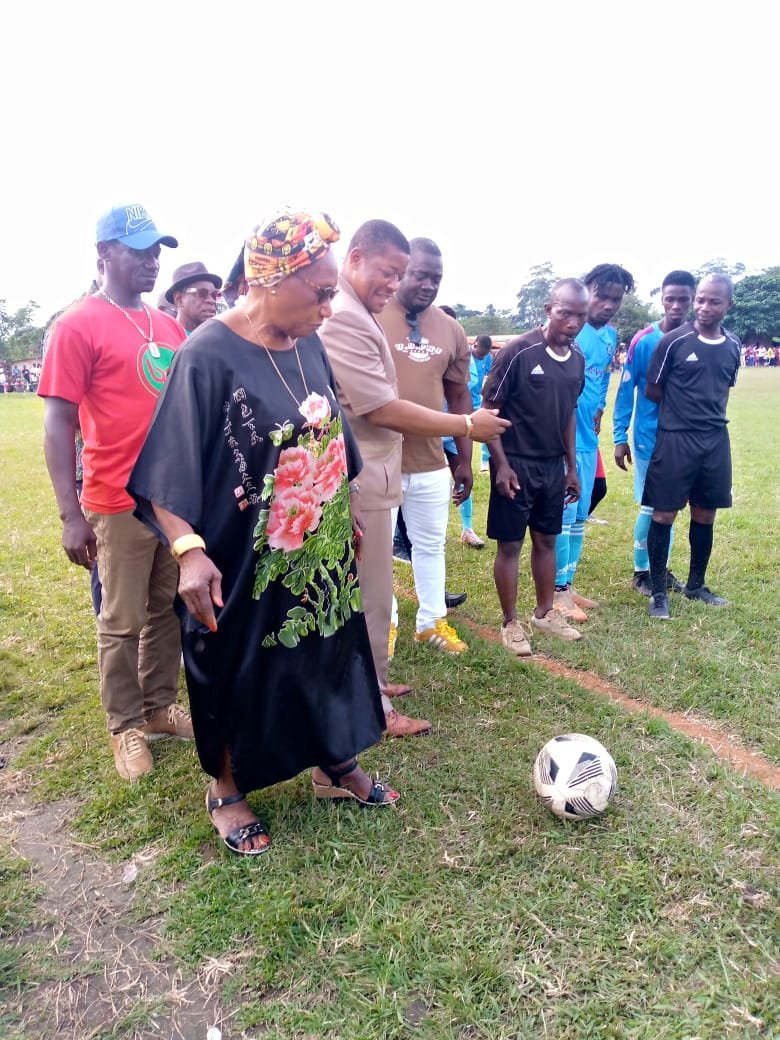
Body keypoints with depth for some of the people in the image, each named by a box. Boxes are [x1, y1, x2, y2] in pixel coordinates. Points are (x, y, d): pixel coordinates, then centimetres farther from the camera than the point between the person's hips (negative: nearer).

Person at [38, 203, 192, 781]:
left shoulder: (169, 326, 10)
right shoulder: (78, 326, -8)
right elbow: (59, 422, -11)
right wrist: (71, 515, -15)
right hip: (121, 503, -6)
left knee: (168, 610, 16)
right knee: (122, 623, 8)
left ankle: (161, 707, 32)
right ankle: (126, 727, 24)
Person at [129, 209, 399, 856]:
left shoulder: (309, 344, 1)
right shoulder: (209, 357, -19)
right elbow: (167, 477, -20)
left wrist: (348, 513, 18)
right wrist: (189, 550, -31)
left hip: (322, 552, 7)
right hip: (245, 565, -6)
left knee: (330, 654, 19)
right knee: (240, 675, 12)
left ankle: (336, 766, 43)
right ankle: (227, 791, 37)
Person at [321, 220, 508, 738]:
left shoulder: (356, 313, 13)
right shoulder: (343, 318, -21)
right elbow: (384, 411, -23)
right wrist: (467, 425, -15)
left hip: (367, 475, 10)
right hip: (360, 481, -10)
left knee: (366, 593, 20)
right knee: (370, 597, 1)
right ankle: (371, 707, 17)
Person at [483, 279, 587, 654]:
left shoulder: (577, 359, 4)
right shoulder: (519, 351, -15)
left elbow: (569, 413, 13)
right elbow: (490, 409, -13)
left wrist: (572, 466, 13)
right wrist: (501, 464, -17)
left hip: (553, 466, 6)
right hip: (516, 465, -6)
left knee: (547, 540, 16)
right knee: (509, 544, 3)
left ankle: (544, 613, 32)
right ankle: (510, 623, 17)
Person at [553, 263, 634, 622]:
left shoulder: (611, 337, 11)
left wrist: (598, 410, 12)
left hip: (588, 439, 8)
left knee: (579, 516, 14)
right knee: (563, 516, -2)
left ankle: (568, 584, 25)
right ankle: (558, 592, 9)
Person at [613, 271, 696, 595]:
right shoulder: (644, 340, -9)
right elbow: (626, 389, -6)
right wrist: (619, 437, -8)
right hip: (649, 436, -3)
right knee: (651, 506, 3)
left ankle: (662, 568, 26)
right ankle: (641, 570, 19)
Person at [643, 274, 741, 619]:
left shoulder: (733, 347, 7)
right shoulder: (674, 341, -8)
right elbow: (652, 391, -2)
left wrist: (711, 418, 10)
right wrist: (682, 412, 5)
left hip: (716, 440, 5)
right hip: (675, 439, -5)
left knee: (704, 516, 13)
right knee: (664, 515, -1)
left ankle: (696, 585, 29)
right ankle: (659, 592, 11)